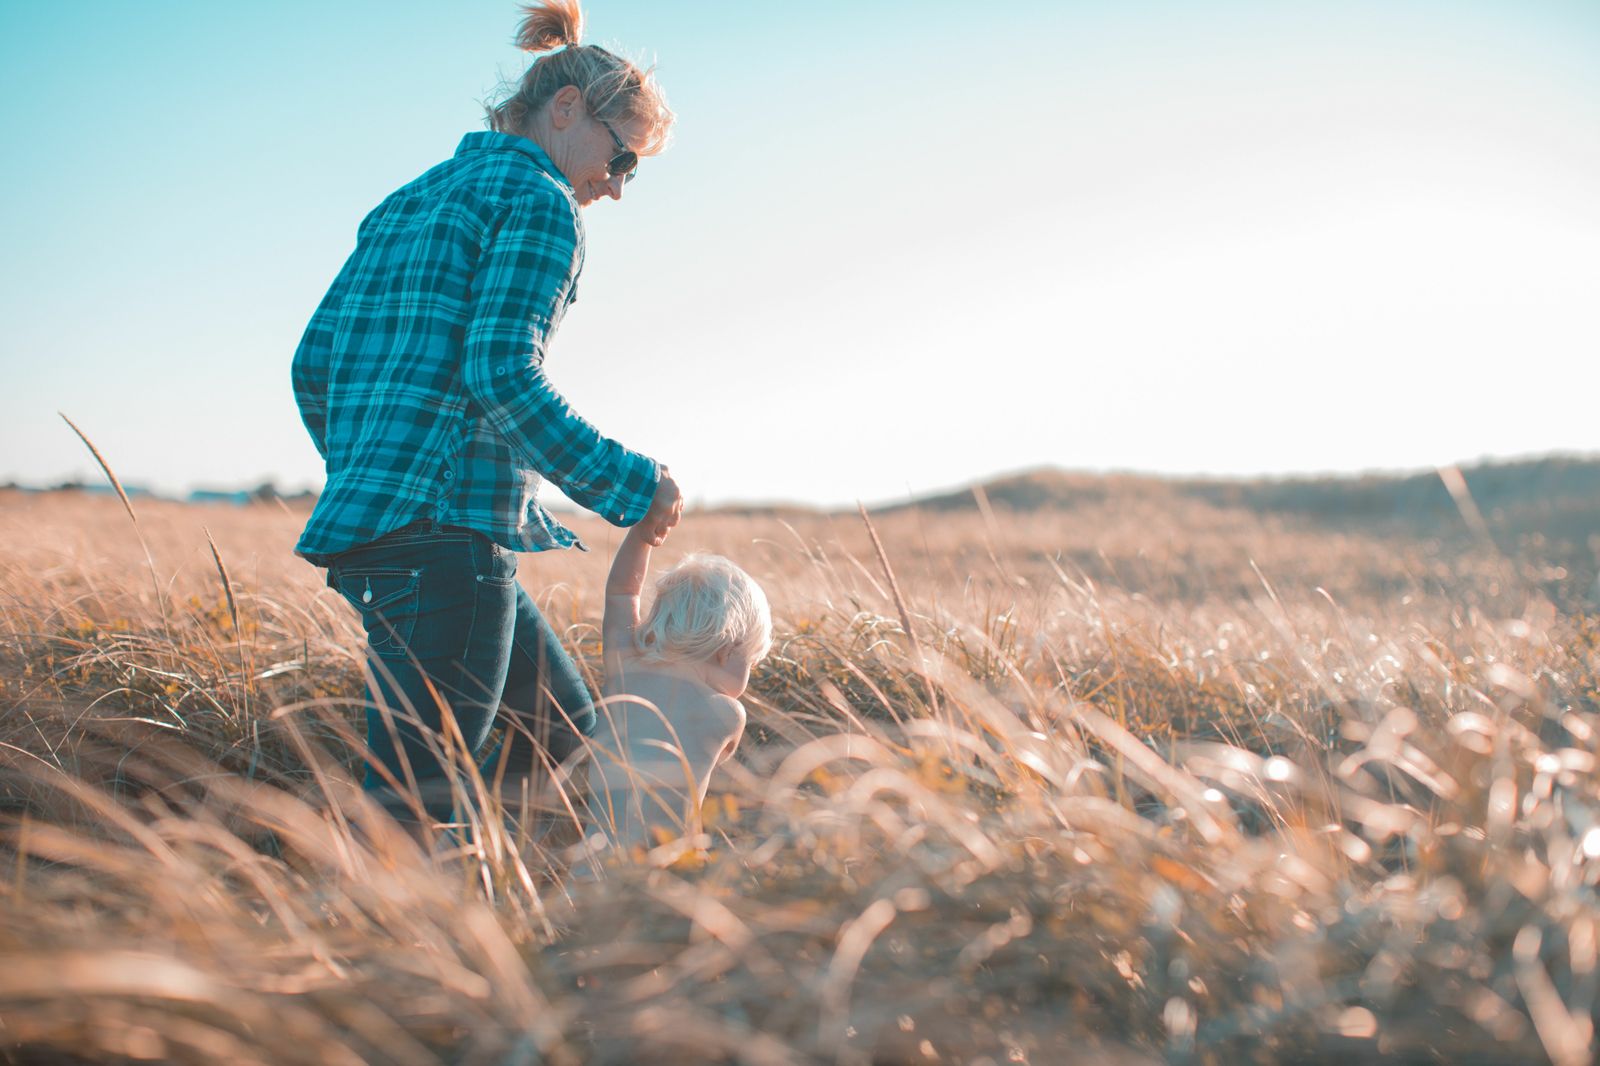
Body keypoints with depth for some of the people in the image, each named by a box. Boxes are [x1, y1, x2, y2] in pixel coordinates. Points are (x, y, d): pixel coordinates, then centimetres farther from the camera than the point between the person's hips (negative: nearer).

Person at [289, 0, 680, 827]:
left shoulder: (405, 203, 23)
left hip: (365, 520, 10)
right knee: (416, 799, -8)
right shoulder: (538, 201, -3)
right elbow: (501, 374, -16)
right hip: (446, 526, -10)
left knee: (564, 729, 16)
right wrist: (631, 486, -10)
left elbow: (314, 363, 21)